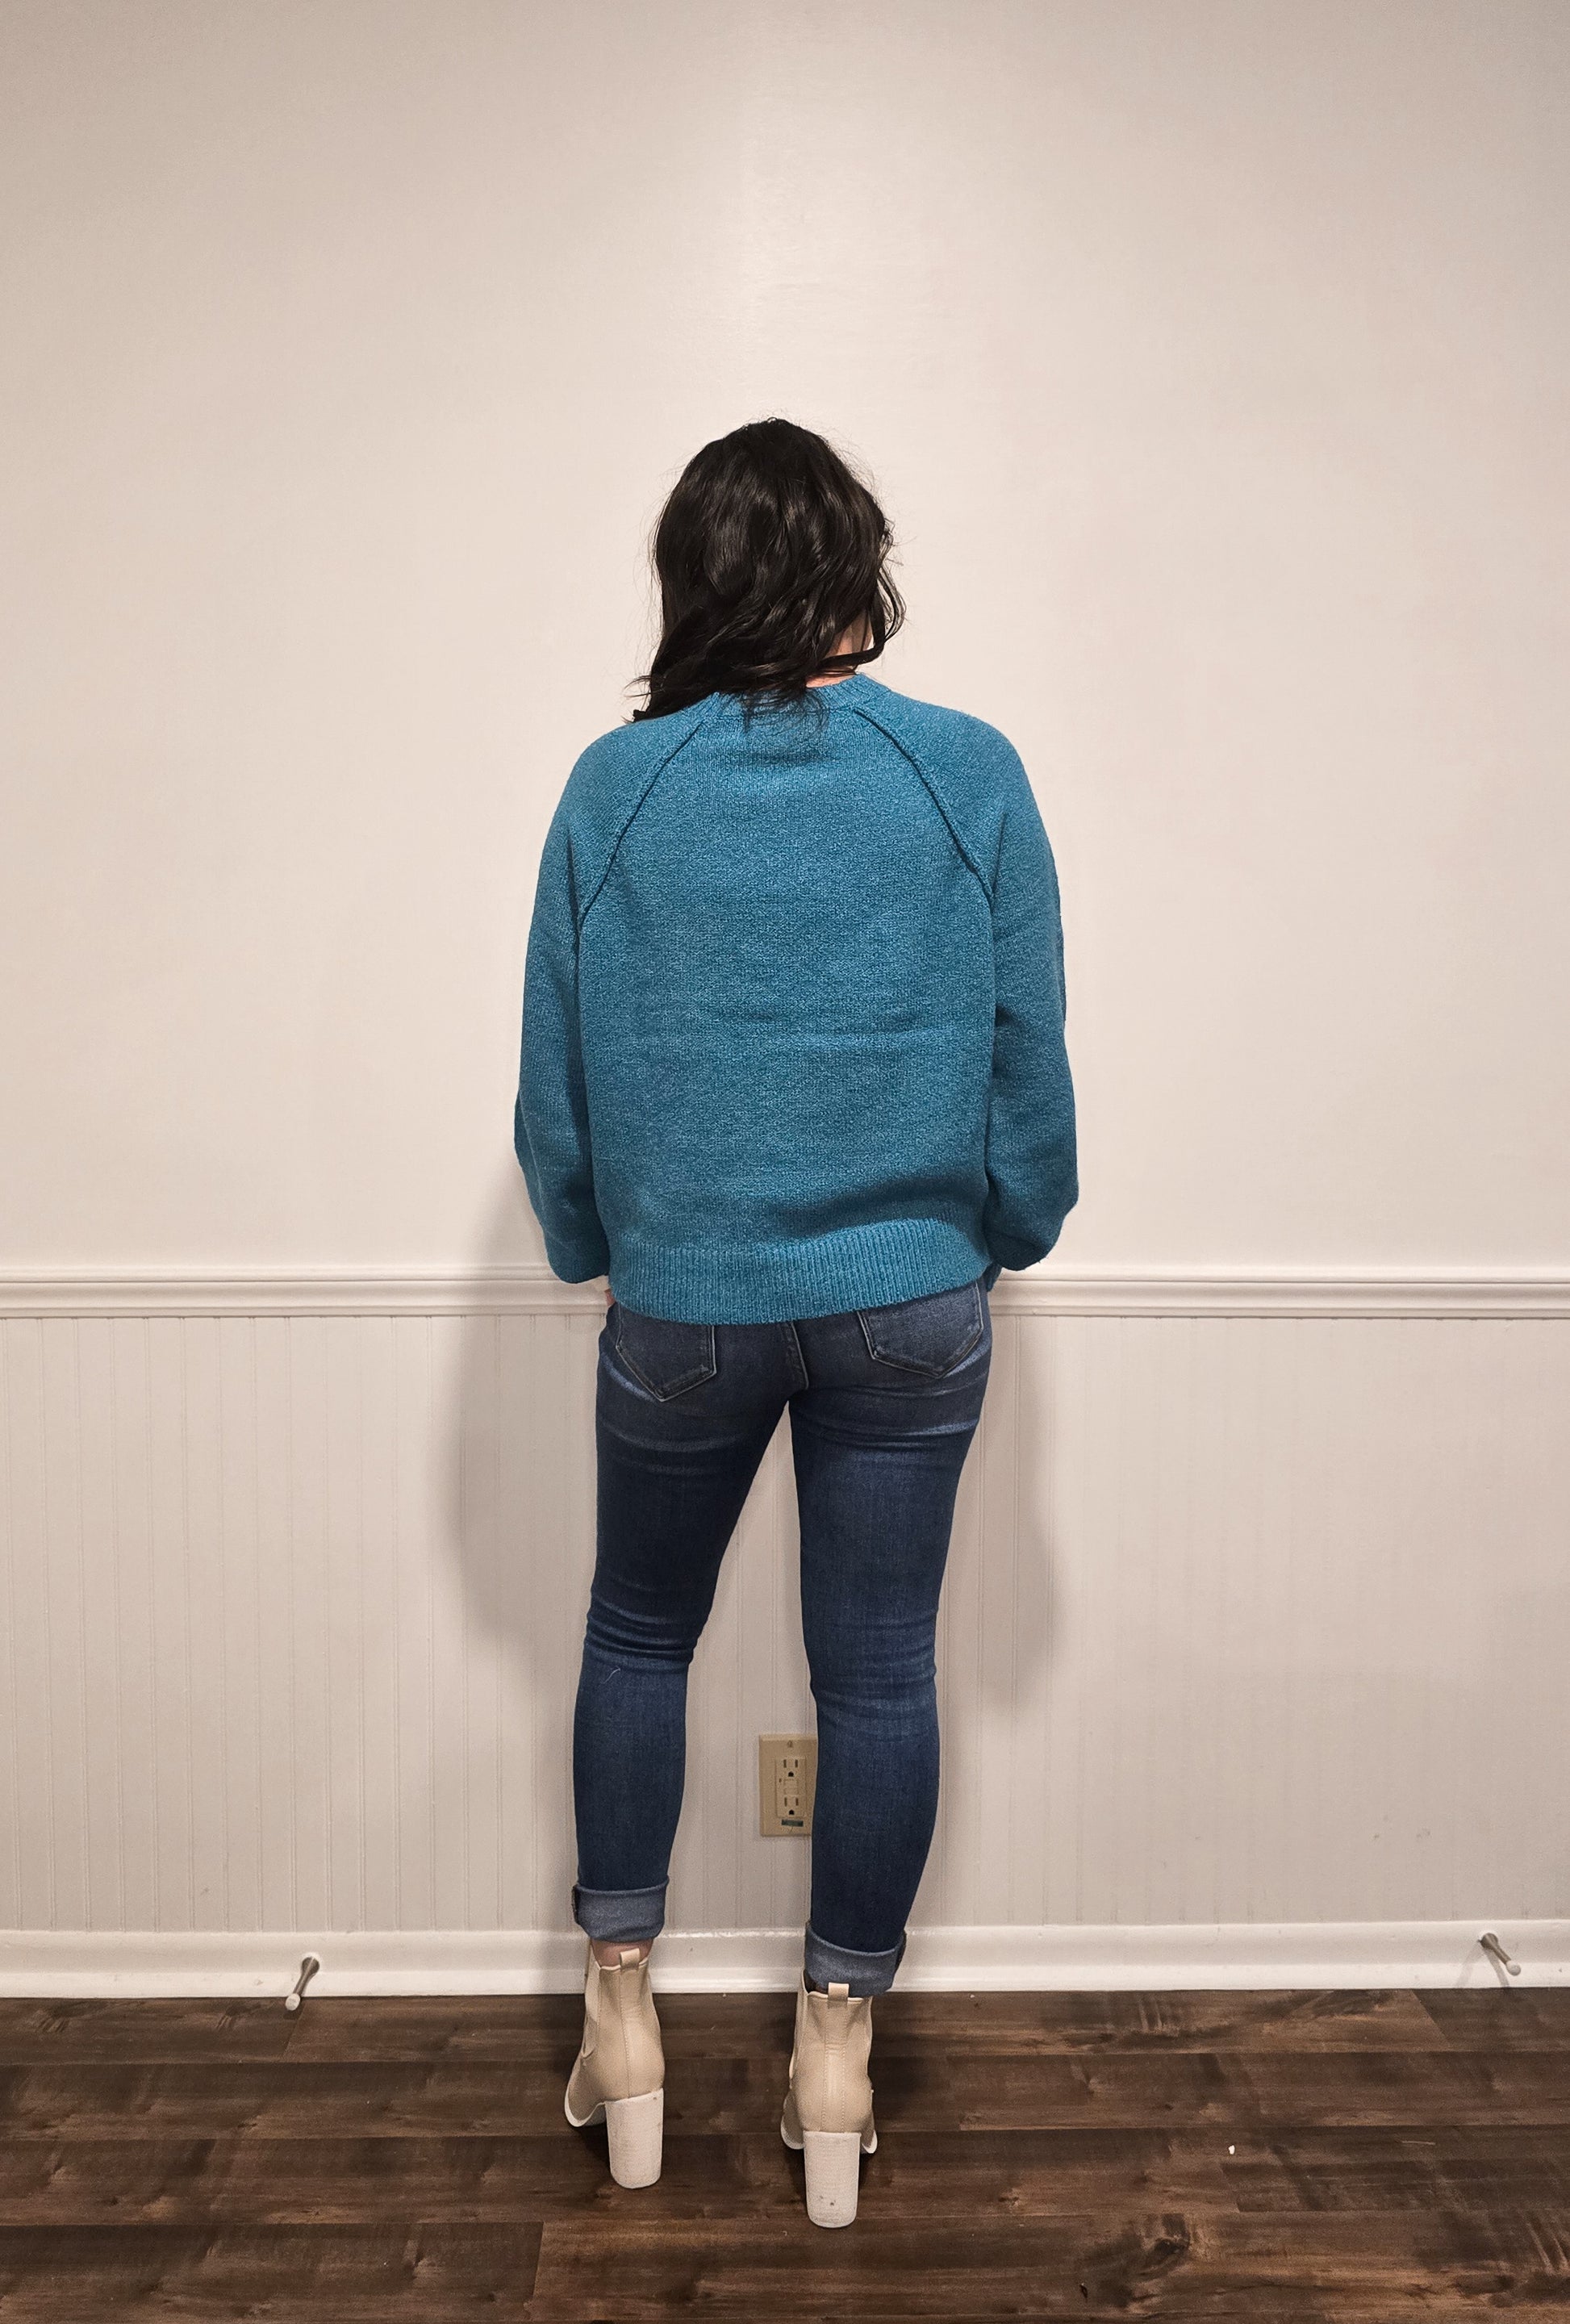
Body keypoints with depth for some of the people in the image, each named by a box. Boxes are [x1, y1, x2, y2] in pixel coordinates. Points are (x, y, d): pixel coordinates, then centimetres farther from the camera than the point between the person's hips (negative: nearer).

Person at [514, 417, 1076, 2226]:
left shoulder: (614, 787, -5)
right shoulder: (970, 776, -6)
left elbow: (555, 1074, 0)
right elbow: (1028, 1058, -2)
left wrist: (589, 1244, 16)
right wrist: (1013, 1230, 14)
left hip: (681, 1309, 1)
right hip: (907, 1308, 0)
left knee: (637, 1636, 21)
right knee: (878, 1670, 12)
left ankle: (620, 2011, 31)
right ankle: (837, 2045, 25)